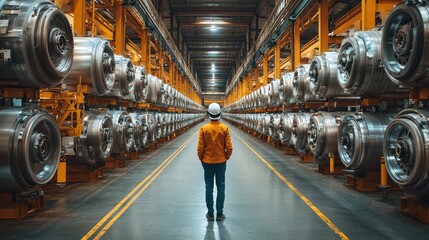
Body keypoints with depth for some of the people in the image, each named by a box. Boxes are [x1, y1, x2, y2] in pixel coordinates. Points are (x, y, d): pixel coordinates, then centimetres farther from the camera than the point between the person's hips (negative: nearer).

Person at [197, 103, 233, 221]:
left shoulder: (203, 128, -10)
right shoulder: (225, 128, -9)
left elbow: (200, 147, -9)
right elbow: (229, 147, -9)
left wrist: (201, 158, 9)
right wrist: (226, 157, 10)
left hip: (207, 162, 0)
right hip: (221, 162, 0)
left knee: (209, 187, 8)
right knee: (220, 187, 9)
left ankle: (210, 214, 14)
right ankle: (219, 214, 12)